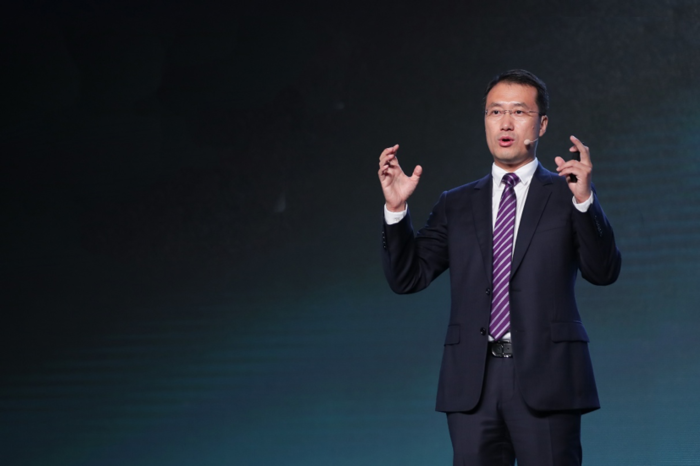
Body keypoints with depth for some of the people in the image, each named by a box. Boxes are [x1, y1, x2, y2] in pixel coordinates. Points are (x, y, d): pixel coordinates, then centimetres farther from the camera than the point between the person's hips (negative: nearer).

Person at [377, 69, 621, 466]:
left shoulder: (566, 195, 7)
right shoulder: (456, 205, 15)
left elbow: (603, 272, -5)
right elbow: (408, 277, 10)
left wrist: (584, 199, -19)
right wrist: (396, 208, -4)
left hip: (544, 378, -2)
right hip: (473, 383, 3)